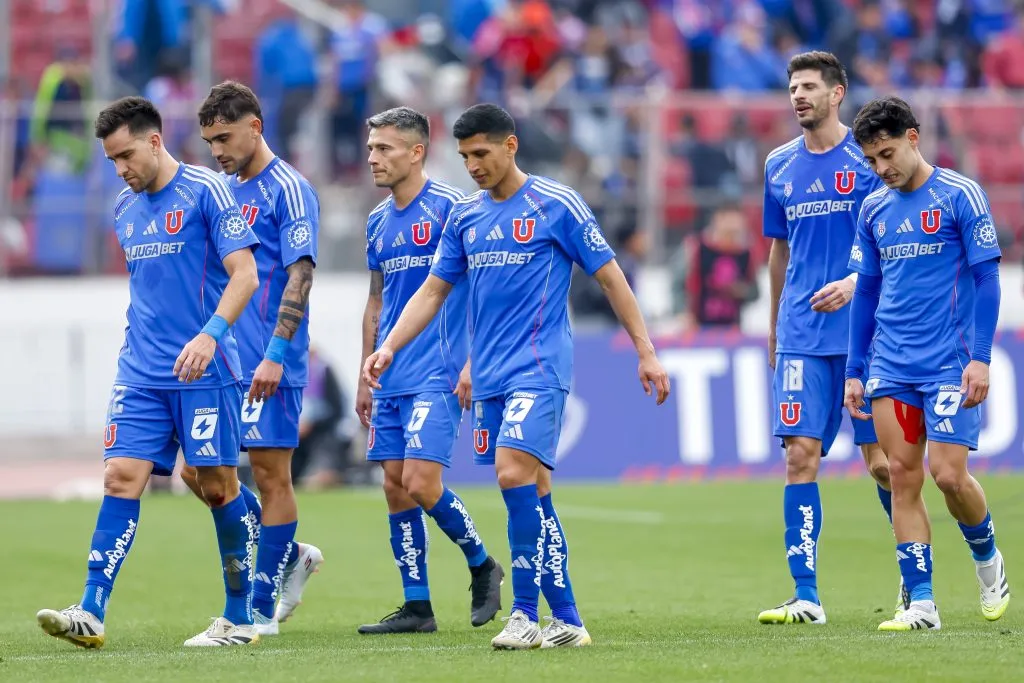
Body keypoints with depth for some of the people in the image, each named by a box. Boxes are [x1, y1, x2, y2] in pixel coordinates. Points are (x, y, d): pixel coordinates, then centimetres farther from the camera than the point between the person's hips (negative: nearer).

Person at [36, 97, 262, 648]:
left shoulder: (205, 192, -7)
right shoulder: (125, 209, 14)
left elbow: (245, 275, -12)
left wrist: (210, 334, -24)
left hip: (202, 371, -6)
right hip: (140, 373, 6)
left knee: (217, 486, 0)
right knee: (121, 477, -6)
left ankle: (240, 618, 11)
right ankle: (91, 615, -12)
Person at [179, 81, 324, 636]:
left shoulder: (287, 190, -9)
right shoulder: (224, 192, 15)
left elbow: (300, 275, -15)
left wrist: (275, 355, -22)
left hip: (270, 367, -8)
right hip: (222, 362, 8)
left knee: (270, 474, -3)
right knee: (198, 470, 4)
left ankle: (261, 609, 3)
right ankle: (290, 556, 20)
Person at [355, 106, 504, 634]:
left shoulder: (449, 207, -8)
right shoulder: (378, 222, 14)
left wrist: (472, 362, -16)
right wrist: (366, 377, 20)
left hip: (437, 375, -7)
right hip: (391, 380, 7)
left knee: (421, 484, -15)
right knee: (396, 489, 3)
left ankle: (482, 565, 9)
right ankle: (416, 606, 8)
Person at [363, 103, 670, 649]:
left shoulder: (557, 206, -4)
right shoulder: (464, 217, 12)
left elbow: (610, 277, 0)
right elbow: (433, 291, 16)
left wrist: (646, 352, -2)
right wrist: (388, 348, 3)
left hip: (538, 368, -6)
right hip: (489, 377, 6)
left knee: (515, 473, -20)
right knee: (532, 491, 6)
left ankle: (527, 611, -15)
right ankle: (565, 619, 9)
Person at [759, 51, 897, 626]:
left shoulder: (869, 158, -2)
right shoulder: (781, 166, 12)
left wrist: (856, 283, -20)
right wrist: (774, 326, 24)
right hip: (801, 337, 4)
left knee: (882, 460, -1)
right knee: (801, 455, -6)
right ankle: (806, 596, -7)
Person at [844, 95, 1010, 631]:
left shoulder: (959, 195, -5)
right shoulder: (874, 209, 10)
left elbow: (985, 278, -6)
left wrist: (980, 357, -13)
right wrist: (854, 371, 13)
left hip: (949, 364, -5)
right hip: (890, 366, 5)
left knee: (948, 474, -10)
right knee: (903, 474, -1)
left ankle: (987, 558, 20)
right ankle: (920, 602, 2)